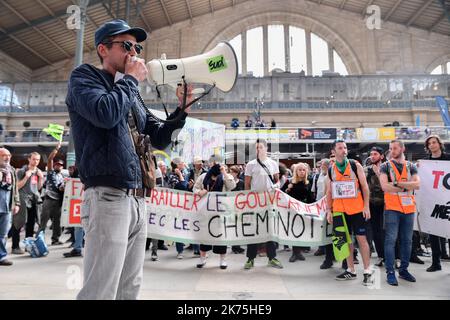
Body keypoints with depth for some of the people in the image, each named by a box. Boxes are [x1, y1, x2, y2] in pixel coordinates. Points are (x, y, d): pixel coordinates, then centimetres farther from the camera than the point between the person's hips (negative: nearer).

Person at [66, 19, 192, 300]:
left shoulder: (132, 93, 22)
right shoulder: (84, 76, 4)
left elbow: (160, 139, 19)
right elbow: (106, 113, -19)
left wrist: (181, 108, 7)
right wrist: (132, 78, -3)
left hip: (138, 200, 7)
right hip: (108, 197, -7)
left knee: (130, 287, 13)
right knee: (101, 290, -5)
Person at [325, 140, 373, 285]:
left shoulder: (356, 165, -2)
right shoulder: (330, 170, 6)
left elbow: (364, 187, -3)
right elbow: (329, 192, 9)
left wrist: (366, 206, -9)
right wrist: (329, 210, 3)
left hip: (357, 208, -3)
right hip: (339, 210, 3)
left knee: (361, 238, 0)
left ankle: (367, 271, 9)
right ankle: (351, 270, 19)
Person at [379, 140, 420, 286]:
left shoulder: (411, 166, 11)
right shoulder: (385, 166, 3)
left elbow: (417, 184, -5)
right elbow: (384, 186, -11)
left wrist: (397, 183, -15)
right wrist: (407, 186, -7)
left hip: (409, 208, 4)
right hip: (392, 208, -3)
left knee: (407, 240, 10)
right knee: (391, 240, -6)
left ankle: (403, 270, 23)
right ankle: (390, 272, 1)